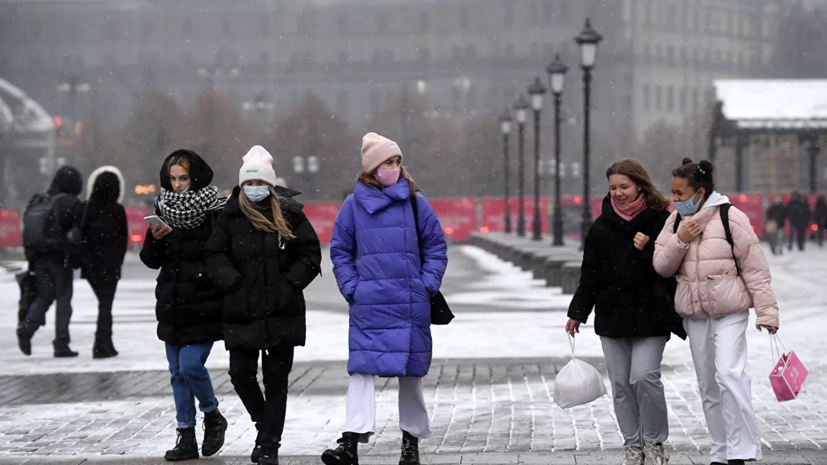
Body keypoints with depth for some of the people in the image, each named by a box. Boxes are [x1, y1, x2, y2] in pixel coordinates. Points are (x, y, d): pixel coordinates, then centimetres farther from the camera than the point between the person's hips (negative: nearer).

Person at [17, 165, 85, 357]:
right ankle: (61, 344, 1)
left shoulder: (35, 203, 10)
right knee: (63, 298, 3)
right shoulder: (71, 204, -8)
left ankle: (27, 326, -10)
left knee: (44, 296, 15)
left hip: (38, 258, 5)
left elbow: (28, 231, 14)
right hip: (61, 259, -5)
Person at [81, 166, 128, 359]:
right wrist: (118, 260, 6)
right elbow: (124, 239, -4)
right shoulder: (118, 211, -7)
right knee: (106, 304, 0)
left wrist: (83, 260, 5)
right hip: (110, 264, -3)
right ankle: (102, 345, -7)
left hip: (90, 263, 3)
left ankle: (105, 344, 21)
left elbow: (81, 236, -2)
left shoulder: (87, 209, -3)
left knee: (104, 301, 18)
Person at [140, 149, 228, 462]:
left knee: (191, 365, -13)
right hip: (172, 305, 6)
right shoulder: (164, 208, 8)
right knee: (178, 373, 9)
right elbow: (151, 260, 10)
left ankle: (213, 417, 14)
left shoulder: (215, 210, -8)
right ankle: (186, 438, 17)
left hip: (204, 305, -6)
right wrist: (155, 239, -7)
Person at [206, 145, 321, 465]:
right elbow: (215, 257, 5)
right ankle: (265, 423, 26)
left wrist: (289, 283, -7)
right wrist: (234, 283, -9)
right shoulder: (231, 217, 3)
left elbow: (311, 255, 3)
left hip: (283, 312, -1)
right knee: (241, 373, 0)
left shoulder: (289, 214, 1)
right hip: (241, 311, 1)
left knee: (276, 379, 1)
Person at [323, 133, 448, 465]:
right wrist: (351, 288, -1)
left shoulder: (415, 202, 3)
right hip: (368, 304, -1)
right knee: (361, 368, -11)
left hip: (411, 304, 1)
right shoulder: (355, 204, 3)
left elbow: (436, 247, 9)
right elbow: (340, 250, 10)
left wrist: (427, 285, -2)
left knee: (411, 370, 9)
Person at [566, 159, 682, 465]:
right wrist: (578, 313, 11)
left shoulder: (660, 221, -4)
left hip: (650, 314, -4)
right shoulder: (601, 227, 7)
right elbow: (589, 275, 11)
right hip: (611, 314, 4)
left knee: (644, 376, -13)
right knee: (621, 384, 5)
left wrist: (648, 251, -18)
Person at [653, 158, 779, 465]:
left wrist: (766, 310, -11)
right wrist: (680, 241, -13)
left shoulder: (730, 217, -10)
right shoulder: (676, 221, 7)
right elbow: (662, 267, 4)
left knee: (729, 374, -21)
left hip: (729, 312, -6)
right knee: (707, 386, 10)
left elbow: (754, 266, -9)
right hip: (694, 314, 6)